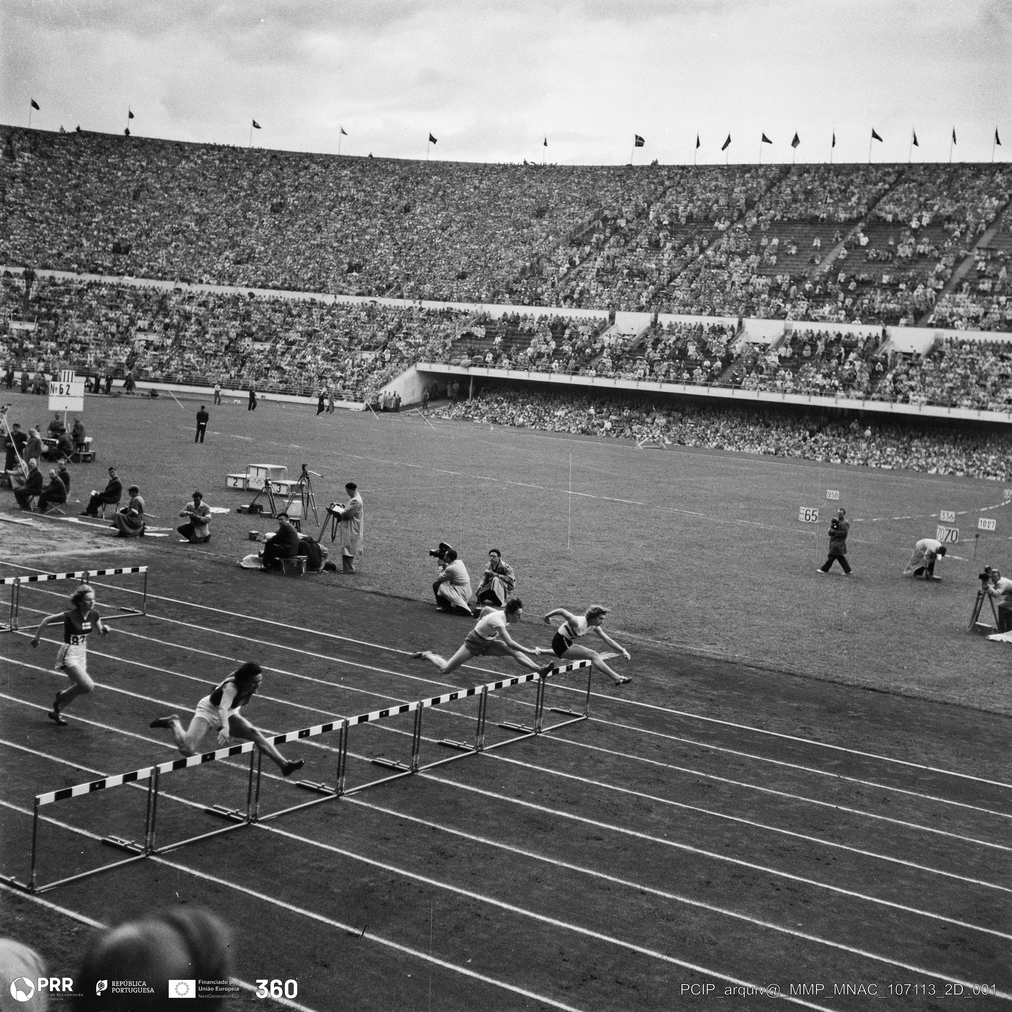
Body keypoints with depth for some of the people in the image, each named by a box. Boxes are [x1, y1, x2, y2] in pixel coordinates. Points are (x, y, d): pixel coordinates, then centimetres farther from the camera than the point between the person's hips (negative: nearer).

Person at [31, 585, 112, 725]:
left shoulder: (94, 615, -5)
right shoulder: (70, 615, -22)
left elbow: (102, 632, 10)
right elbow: (46, 620, -11)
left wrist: (105, 629, -14)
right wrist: (36, 637, -3)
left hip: (82, 655, 7)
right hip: (69, 656, -7)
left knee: (76, 689, 13)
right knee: (88, 686, -19)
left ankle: (55, 712, 36)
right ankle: (61, 696, 8)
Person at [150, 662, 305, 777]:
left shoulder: (251, 688, -15)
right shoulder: (232, 686, -36)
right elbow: (223, 708, -53)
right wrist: (225, 728, -72)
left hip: (228, 714, 6)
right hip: (208, 711, -6)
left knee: (254, 733, -17)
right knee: (188, 750, -19)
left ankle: (284, 764, -23)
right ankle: (174, 722, 10)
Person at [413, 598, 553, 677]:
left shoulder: (503, 613, -10)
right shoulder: (499, 620, -35)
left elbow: (485, 609, 8)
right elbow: (509, 642, -43)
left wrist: (481, 621, 28)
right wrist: (530, 651, -44)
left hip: (488, 643, 7)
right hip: (474, 642, -7)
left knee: (514, 651, -19)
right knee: (445, 670, -2)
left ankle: (539, 670, -30)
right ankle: (427, 655, 24)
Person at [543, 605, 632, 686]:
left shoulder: (594, 626, -3)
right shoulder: (579, 623, -29)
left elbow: (608, 640, 1)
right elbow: (561, 611, -31)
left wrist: (622, 650, -6)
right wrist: (547, 616, -19)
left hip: (567, 643, 9)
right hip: (560, 645, -9)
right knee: (593, 655, -22)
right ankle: (616, 678, -27)